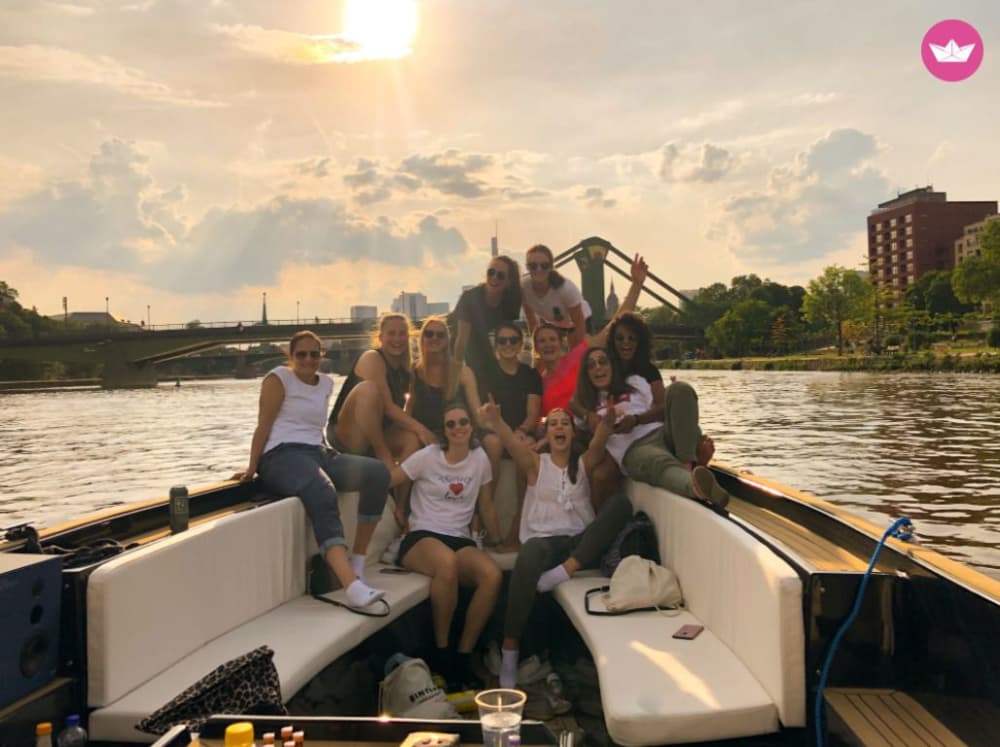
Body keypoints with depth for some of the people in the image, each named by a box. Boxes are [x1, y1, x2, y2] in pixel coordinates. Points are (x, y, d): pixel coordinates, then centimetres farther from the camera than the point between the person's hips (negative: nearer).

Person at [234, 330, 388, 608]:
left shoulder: (326, 382, 21)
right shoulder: (279, 378, 2)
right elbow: (263, 425, -3)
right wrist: (252, 468, -7)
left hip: (318, 453, 7)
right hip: (282, 455, -7)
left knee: (378, 472, -18)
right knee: (323, 496, -38)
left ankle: (358, 561, -13)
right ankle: (352, 586, -53)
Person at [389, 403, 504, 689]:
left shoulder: (480, 458, 7)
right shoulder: (427, 456, -2)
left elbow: (486, 505, 17)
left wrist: (496, 541, 21)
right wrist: (401, 517, 2)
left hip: (460, 539, 3)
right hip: (421, 537, -3)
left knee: (493, 575, -30)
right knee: (447, 562, -40)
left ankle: (463, 655, -14)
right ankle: (440, 651, -19)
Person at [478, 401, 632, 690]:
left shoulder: (584, 463, 16)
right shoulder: (536, 464, 12)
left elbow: (599, 441, -7)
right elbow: (513, 443, -10)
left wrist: (608, 419, -32)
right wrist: (495, 420, -33)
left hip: (582, 544, 2)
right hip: (545, 540, -2)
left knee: (620, 501, -23)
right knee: (529, 554, -40)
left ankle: (566, 569, -32)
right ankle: (510, 649, -31)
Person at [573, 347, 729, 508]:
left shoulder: (634, 382, 27)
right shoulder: (588, 406, 25)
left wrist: (636, 420, -6)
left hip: (662, 433, 4)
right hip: (634, 450, -3)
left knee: (680, 388, -24)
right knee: (662, 463, -41)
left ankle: (690, 464, -38)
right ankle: (697, 485, -78)